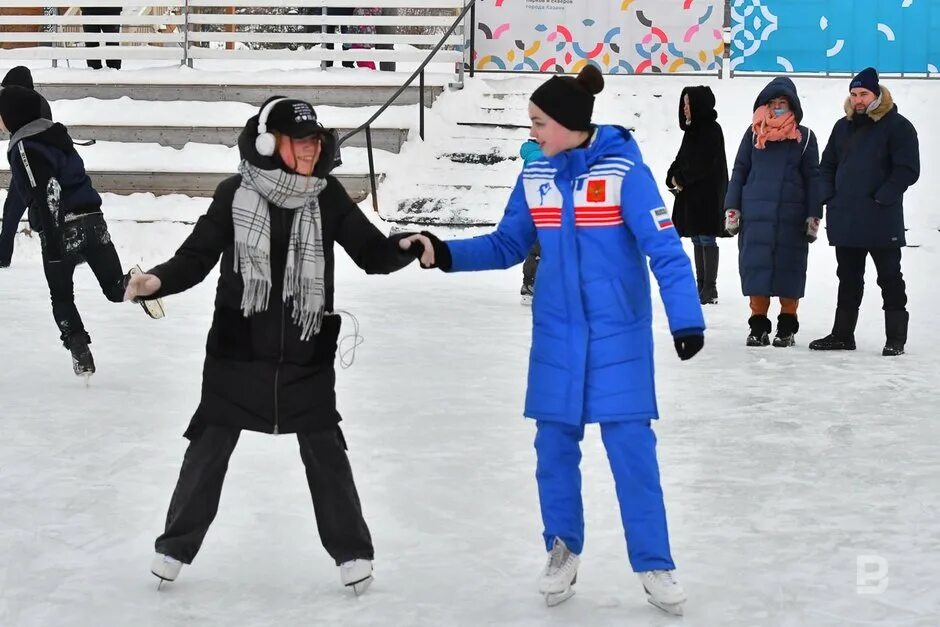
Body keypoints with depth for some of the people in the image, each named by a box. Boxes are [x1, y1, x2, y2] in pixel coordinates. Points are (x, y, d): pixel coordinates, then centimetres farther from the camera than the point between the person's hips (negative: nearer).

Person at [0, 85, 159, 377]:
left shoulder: (24, 147, -11)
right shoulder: (54, 133, 14)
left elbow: (46, 194, -20)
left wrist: (53, 243, -20)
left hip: (62, 230, -6)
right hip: (92, 219, 7)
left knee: (61, 298, 13)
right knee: (114, 288, 11)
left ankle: (81, 355, 6)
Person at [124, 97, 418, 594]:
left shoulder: (328, 196, -4)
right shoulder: (235, 194, -8)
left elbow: (371, 254, -4)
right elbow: (197, 257, -5)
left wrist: (404, 247, -24)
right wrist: (158, 280, -23)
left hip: (306, 354, 1)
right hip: (238, 351, 0)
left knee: (325, 450, 6)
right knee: (209, 446, 10)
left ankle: (351, 550, 20)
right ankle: (177, 545, 26)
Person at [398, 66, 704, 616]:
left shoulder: (625, 170, -14)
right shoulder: (535, 178, 2)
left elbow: (664, 248, -17)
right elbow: (507, 247, 10)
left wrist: (686, 319, -23)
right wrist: (446, 253, -2)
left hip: (619, 335, -4)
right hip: (557, 334, 5)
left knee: (632, 447, -2)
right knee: (554, 445, 9)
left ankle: (654, 564, 11)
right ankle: (564, 549, 28)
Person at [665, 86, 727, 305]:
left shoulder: (711, 130, -12)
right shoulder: (693, 129, 14)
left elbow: (703, 164, -17)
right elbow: (683, 158, 16)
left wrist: (680, 179, -9)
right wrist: (673, 178, -2)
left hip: (708, 196, -9)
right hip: (691, 195, 9)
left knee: (706, 239, -6)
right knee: (697, 240, 12)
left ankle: (710, 289, -4)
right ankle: (701, 286, 18)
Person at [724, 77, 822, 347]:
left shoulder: (804, 137, 4)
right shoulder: (754, 133, 6)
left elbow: (812, 178, 6)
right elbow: (739, 171, 10)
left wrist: (813, 217, 2)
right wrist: (732, 209, 4)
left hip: (791, 216, -1)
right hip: (755, 214, 1)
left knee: (789, 268, 2)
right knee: (755, 266, 1)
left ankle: (787, 328, 12)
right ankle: (758, 326, 9)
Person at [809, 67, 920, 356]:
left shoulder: (897, 126, -5)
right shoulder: (843, 126, 14)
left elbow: (907, 170, -11)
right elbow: (828, 165, 20)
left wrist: (881, 199, -15)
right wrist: (830, 197, 5)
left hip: (882, 221, -6)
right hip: (845, 220, 6)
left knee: (890, 279, 1)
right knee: (848, 279, 13)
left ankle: (896, 338, 5)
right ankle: (842, 334, 20)